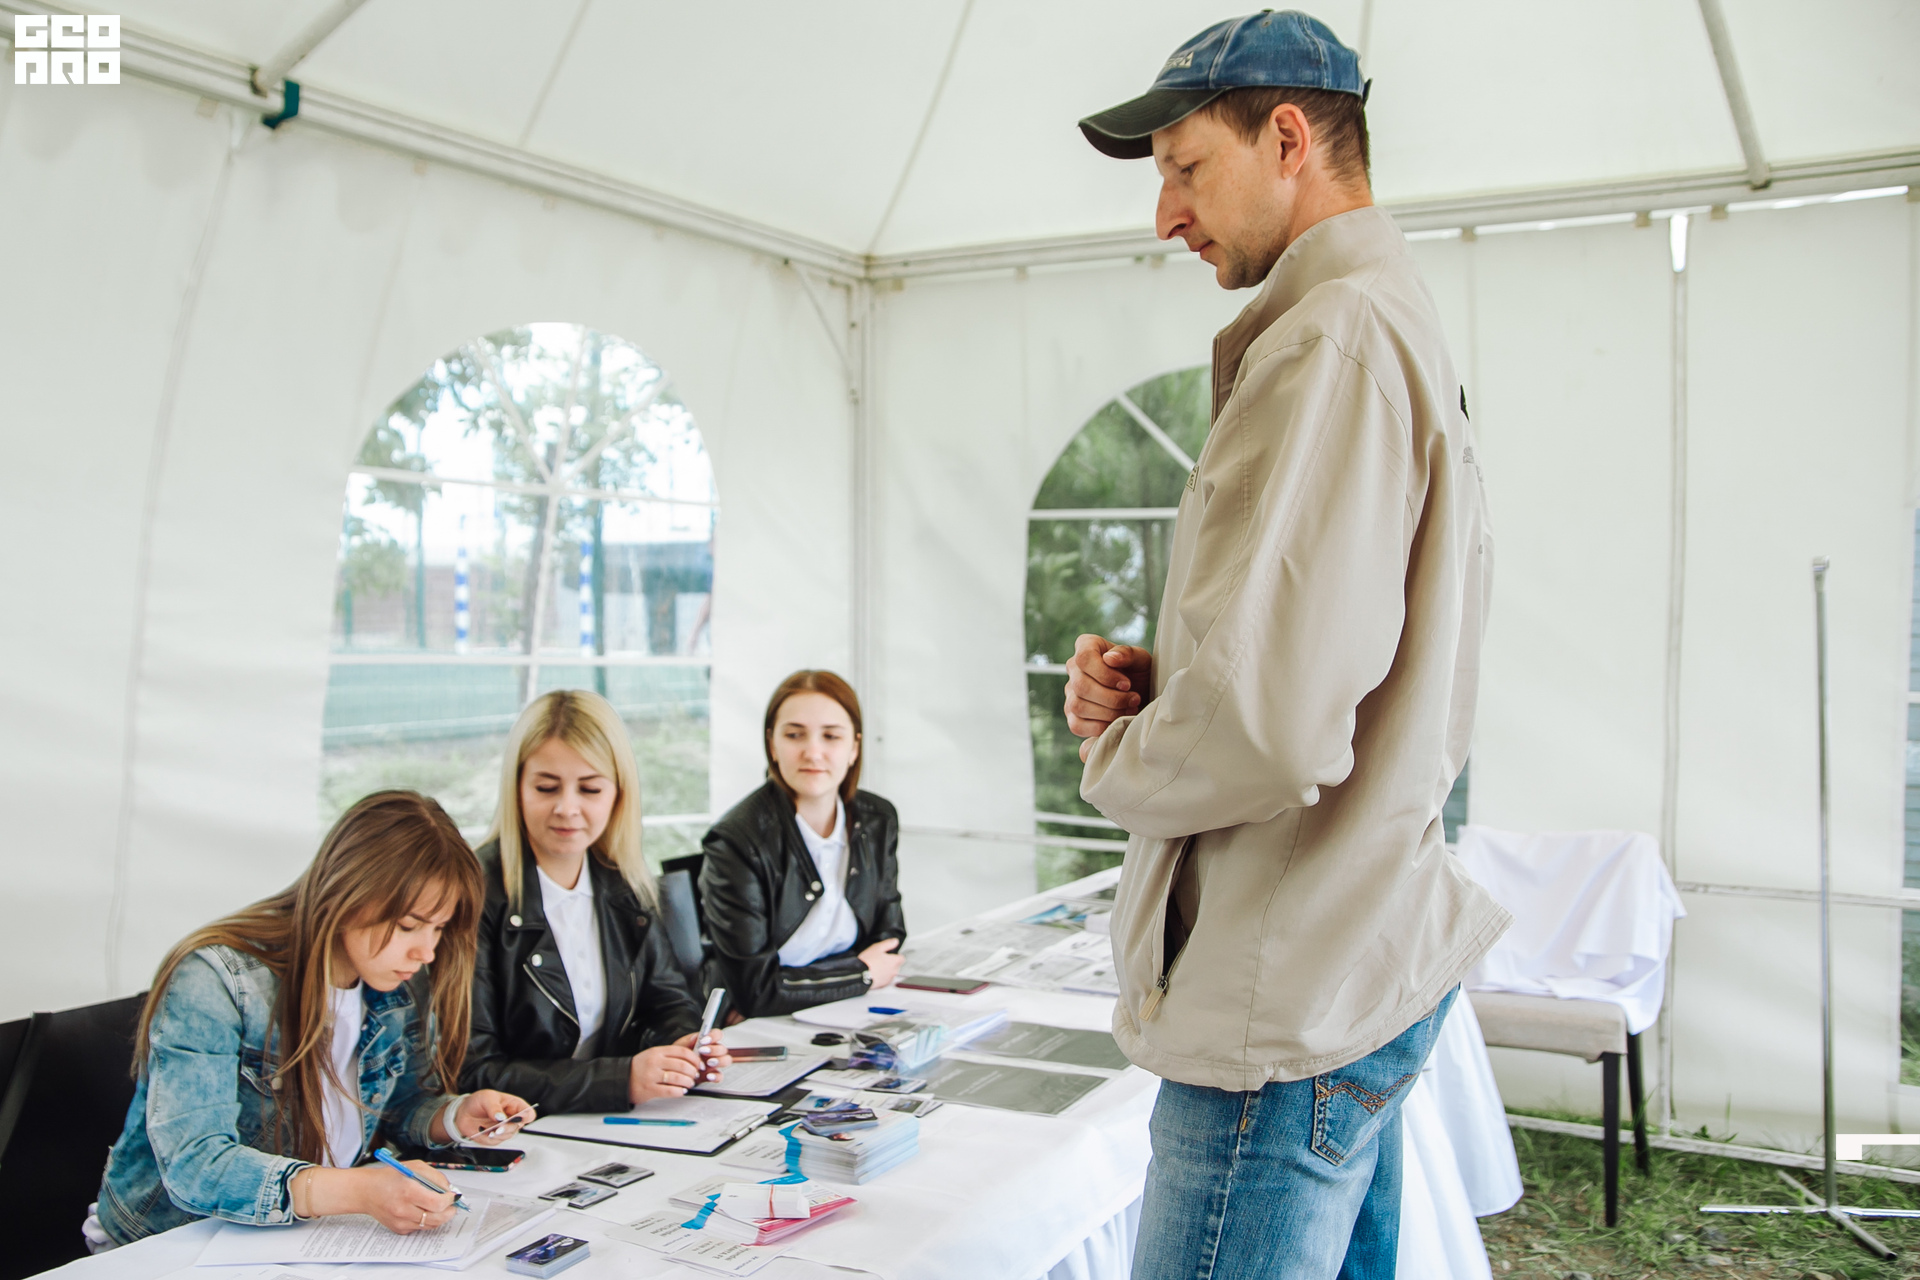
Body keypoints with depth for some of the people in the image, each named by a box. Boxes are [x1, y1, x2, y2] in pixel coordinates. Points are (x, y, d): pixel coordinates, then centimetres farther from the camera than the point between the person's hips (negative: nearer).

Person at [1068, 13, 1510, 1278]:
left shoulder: (1332, 338, -18)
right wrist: (1155, 685, 5)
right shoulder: (1409, 328, 16)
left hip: (1291, 999, -11)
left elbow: (1264, 728, -28)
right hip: (1378, 946, 11)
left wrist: (1115, 757, -7)